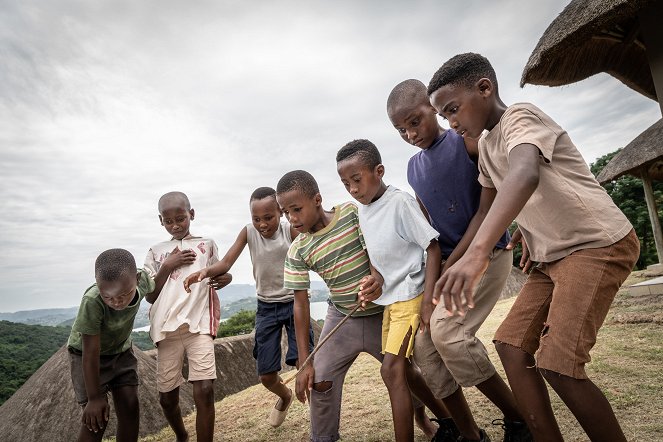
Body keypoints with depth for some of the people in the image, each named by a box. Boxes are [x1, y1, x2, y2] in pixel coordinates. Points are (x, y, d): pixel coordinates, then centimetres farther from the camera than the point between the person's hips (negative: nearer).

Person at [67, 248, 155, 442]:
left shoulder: (143, 279, -29)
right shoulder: (91, 302, -40)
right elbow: (91, 354, -29)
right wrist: (94, 397, -21)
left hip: (121, 350, 4)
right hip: (86, 354, -4)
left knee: (130, 407, -1)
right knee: (96, 417, -11)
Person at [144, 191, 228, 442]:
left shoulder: (206, 245, 10)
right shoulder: (156, 252, 12)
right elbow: (150, 296, 8)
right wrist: (167, 266, -5)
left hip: (199, 325, -2)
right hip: (167, 329, 2)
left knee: (204, 390, -16)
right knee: (167, 396, 12)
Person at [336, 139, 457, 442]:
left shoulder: (400, 202, -16)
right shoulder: (361, 210, 6)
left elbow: (432, 248, -17)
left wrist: (428, 300, -21)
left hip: (411, 296, -8)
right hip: (388, 300, 8)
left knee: (391, 370, -12)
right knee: (403, 369, 15)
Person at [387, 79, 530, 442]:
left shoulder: (468, 143, -8)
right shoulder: (413, 167, 10)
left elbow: (487, 211, -13)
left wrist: (449, 268, -15)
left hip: (486, 253, -6)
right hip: (447, 262, 7)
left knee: (446, 330, -23)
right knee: (424, 343, -4)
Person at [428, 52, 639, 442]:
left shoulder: (521, 116, -16)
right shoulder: (486, 146, 11)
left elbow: (524, 176, -37)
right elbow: (497, 198, 24)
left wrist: (477, 252, -50)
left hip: (600, 243, -9)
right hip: (554, 256, 9)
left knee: (557, 364, -16)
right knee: (511, 344, 0)